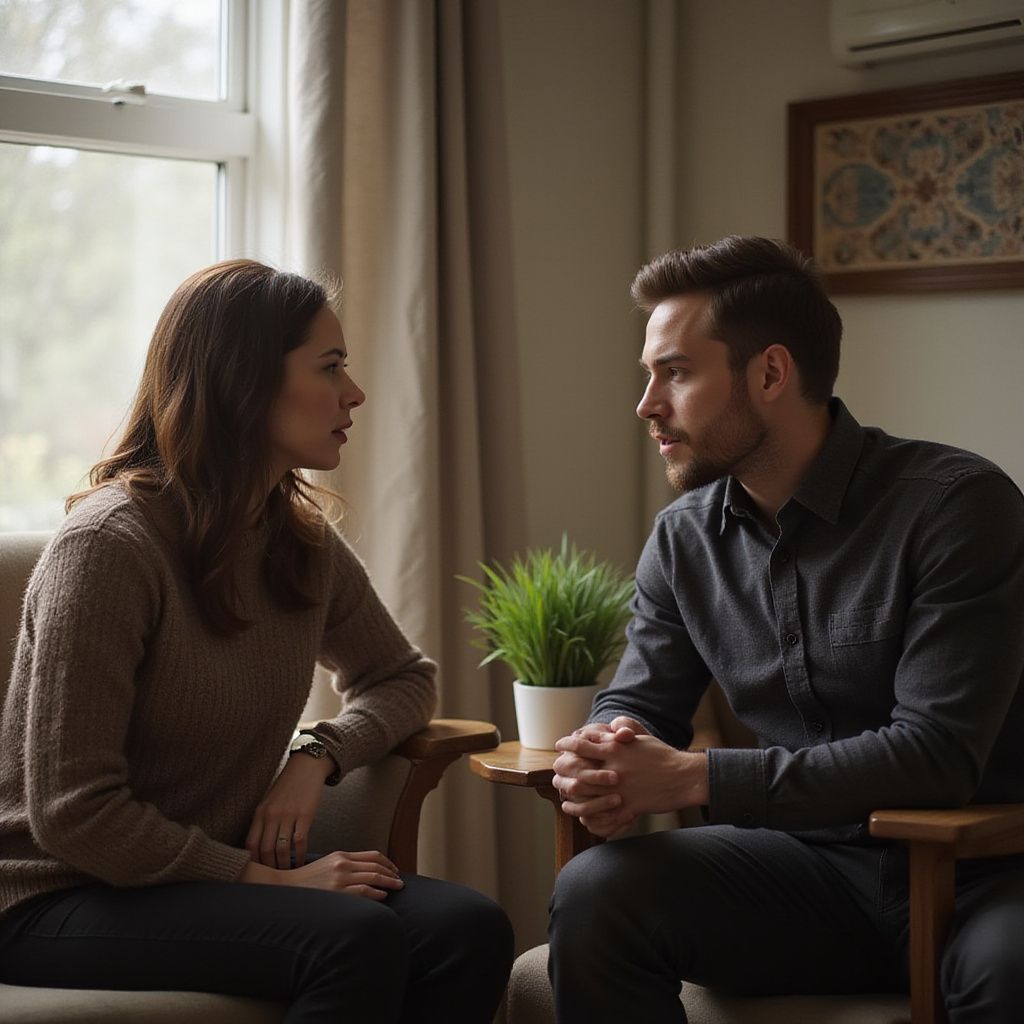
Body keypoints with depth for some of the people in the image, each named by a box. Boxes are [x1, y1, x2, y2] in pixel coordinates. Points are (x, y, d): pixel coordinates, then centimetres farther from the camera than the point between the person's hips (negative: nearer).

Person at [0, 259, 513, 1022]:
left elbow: (403, 678, 19)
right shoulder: (111, 543, -18)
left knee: (469, 930, -19)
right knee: (354, 938, -32)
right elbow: (73, 814, -19)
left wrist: (316, 758, -2)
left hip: (214, 874, 7)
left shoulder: (304, 543, 4)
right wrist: (266, 878, -19)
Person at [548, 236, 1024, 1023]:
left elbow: (936, 752, -21)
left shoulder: (957, 504, -14)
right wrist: (607, 765, -17)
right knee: (594, 894, -19)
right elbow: (636, 704, 9)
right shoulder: (685, 538, 3)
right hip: (811, 864, 5)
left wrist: (693, 777, -26)